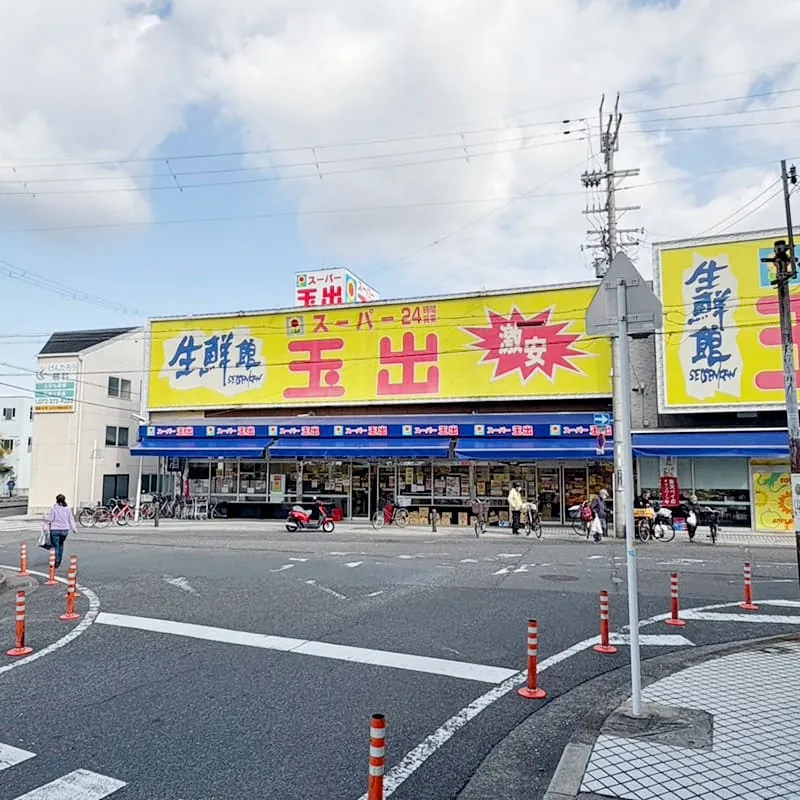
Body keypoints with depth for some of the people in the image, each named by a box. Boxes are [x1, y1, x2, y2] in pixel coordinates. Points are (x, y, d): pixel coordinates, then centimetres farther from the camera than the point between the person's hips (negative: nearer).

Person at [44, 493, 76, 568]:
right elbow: (71, 519, 8)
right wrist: (73, 528, 16)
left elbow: (49, 519, -7)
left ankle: (56, 562, -7)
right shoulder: (68, 509, 2)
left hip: (55, 530, -4)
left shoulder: (53, 508, -9)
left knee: (55, 546, 2)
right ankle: (59, 562, 22)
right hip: (64, 530, 4)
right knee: (61, 545, 20)